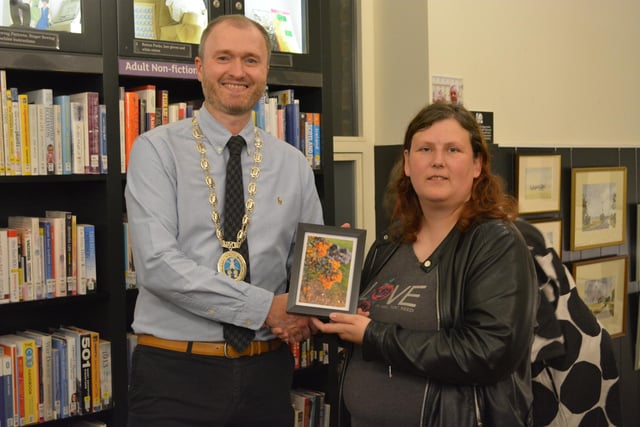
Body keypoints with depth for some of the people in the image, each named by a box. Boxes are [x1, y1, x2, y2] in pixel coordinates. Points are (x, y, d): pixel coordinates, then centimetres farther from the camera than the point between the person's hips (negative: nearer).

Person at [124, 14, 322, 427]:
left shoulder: (294, 164, 6)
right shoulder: (156, 150, -5)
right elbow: (157, 264, -16)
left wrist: (306, 313, -12)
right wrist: (265, 307, -18)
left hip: (267, 372, 4)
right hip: (175, 373, -3)